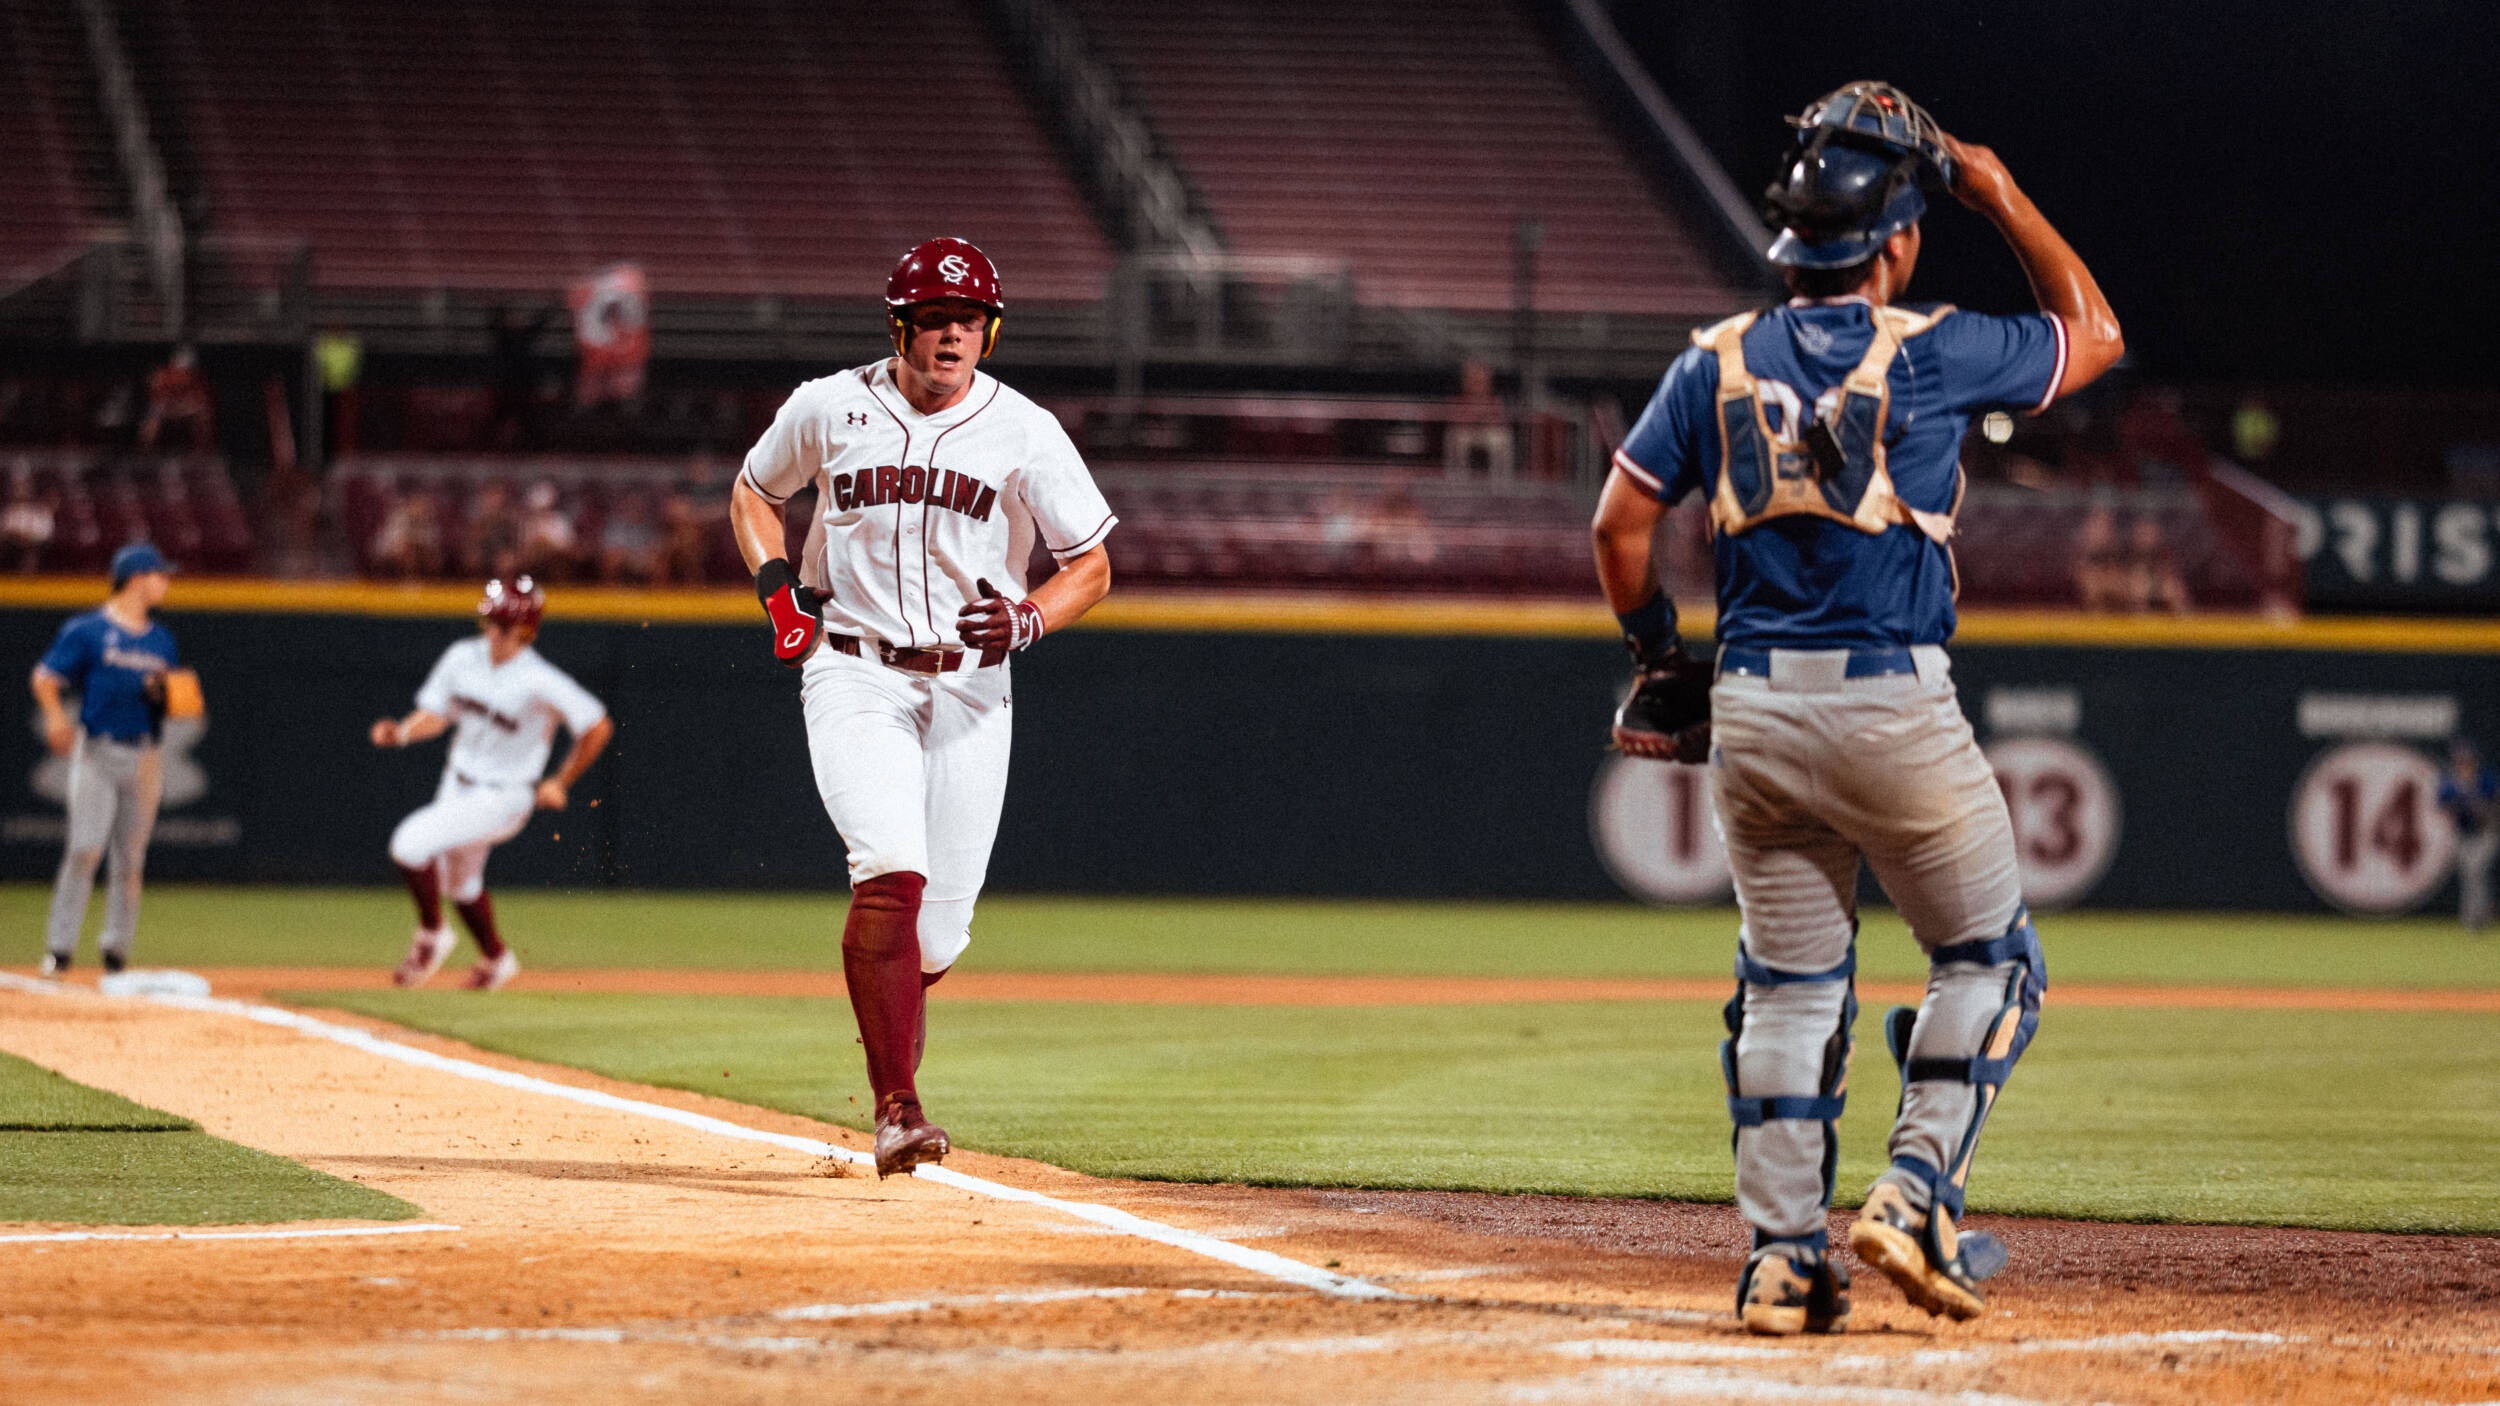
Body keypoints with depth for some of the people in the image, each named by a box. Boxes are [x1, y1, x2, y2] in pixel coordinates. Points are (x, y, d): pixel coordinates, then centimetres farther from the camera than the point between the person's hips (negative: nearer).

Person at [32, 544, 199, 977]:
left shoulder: (162, 640, 16)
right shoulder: (87, 630, -1)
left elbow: (179, 699, 21)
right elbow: (45, 677, -3)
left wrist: (169, 693, -3)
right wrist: (55, 716, -21)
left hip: (145, 758, 5)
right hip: (97, 754, -5)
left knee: (130, 858, 3)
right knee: (85, 848, -13)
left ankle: (117, 949, 12)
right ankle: (60, 946, -9)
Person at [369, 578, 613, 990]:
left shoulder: (540, 682, -25)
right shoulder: (463, 658, -7)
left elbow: (598, 727, -19)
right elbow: (435, 715, 4)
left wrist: (561, 784, -10)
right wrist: (402, 731, -17)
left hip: (505, 797, -7)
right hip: (458, 785, 7)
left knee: (411, 844, -22)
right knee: (458, 881, 23)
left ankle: (431, 935, 0)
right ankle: (495, 957, 48)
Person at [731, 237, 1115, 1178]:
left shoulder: (1024, 432, -1)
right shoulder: (830, 409, 0)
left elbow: (1091, 568, 4)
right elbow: (752, 493, 18)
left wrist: (1025, 621, -16)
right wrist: (779, 591, 0)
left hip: (969, 689, 2)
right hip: (855, 679, -1)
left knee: (936, 936, 1)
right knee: (892, 874, -24)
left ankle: (890, 1016, 38)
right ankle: (897, 1108, -24)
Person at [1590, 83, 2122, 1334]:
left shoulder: (1717, 363, 5)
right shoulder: (1931, 352, -5)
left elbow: (1620, 523, 6)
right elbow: (2094, 334, 10)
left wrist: (1656, 656, 21)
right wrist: (2003, 198, 16)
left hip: (1751, 712, 4)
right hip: (1893, 704, -4)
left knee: (1790, 985, 14)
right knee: (1990, 958, 12)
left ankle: (1782, 1257, 8)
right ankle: (1917, 1194, -3)